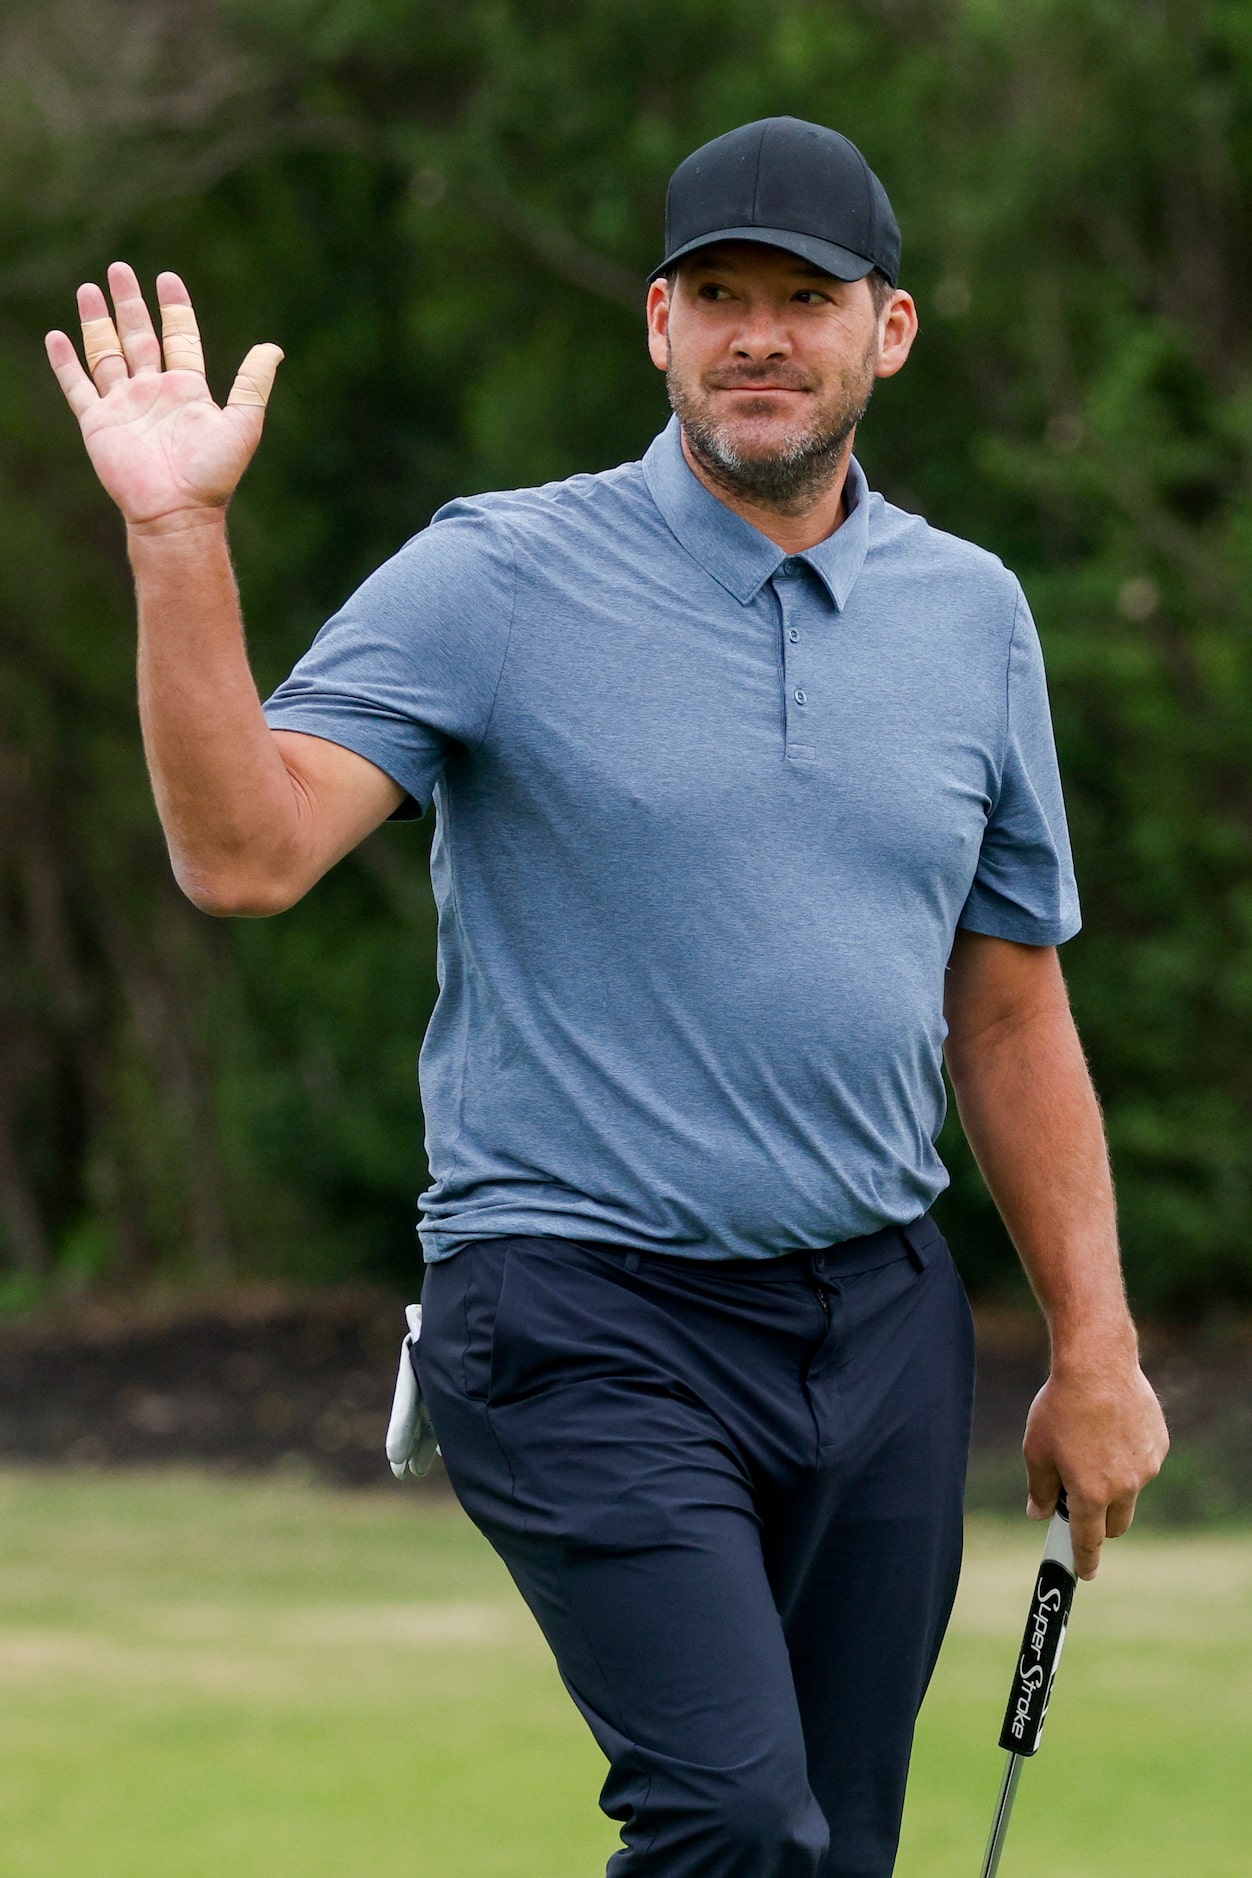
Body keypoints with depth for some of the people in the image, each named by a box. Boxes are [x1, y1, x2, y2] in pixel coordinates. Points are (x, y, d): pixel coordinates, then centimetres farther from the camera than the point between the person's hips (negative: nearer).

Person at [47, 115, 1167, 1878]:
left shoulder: (973, 613, 11)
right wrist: (179, 536, -23)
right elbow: (248, 850, -14)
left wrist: (1096, 1346, 13)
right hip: (590, 1323, -5)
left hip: (882, 1320, 5)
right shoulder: (496, 578, -3)